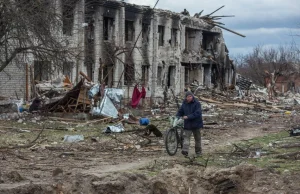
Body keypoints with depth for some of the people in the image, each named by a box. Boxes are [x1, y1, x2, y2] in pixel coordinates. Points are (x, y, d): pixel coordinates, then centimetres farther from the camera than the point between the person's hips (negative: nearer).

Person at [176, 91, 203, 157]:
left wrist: (188, 117, -25)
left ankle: (198, 152, 24)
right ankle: (185, 151, -23)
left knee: (197, 138, 10)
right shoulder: (184, 104, 6)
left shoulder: (197, 103, -11)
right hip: (187, 124, 3)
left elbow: (197, 113, -20)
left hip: (196, 124, -3)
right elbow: (180, 112, 17)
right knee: (186, 137, -13)